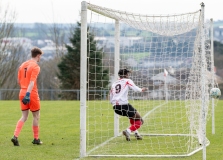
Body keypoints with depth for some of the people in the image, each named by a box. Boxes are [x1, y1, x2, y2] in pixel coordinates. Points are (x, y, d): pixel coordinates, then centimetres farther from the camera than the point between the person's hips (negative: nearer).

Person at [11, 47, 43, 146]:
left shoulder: (23, 65, 12)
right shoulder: (35, 66, -11)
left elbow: (19, 81, 16)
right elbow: (32, 82, -21)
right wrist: (28, 94, -28)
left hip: (22, 93, 7)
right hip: (32, 93, -7)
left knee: (24, 116, 8)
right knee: (36, 116, 8)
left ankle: (15, 136, -9)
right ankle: (36, 139, 14)